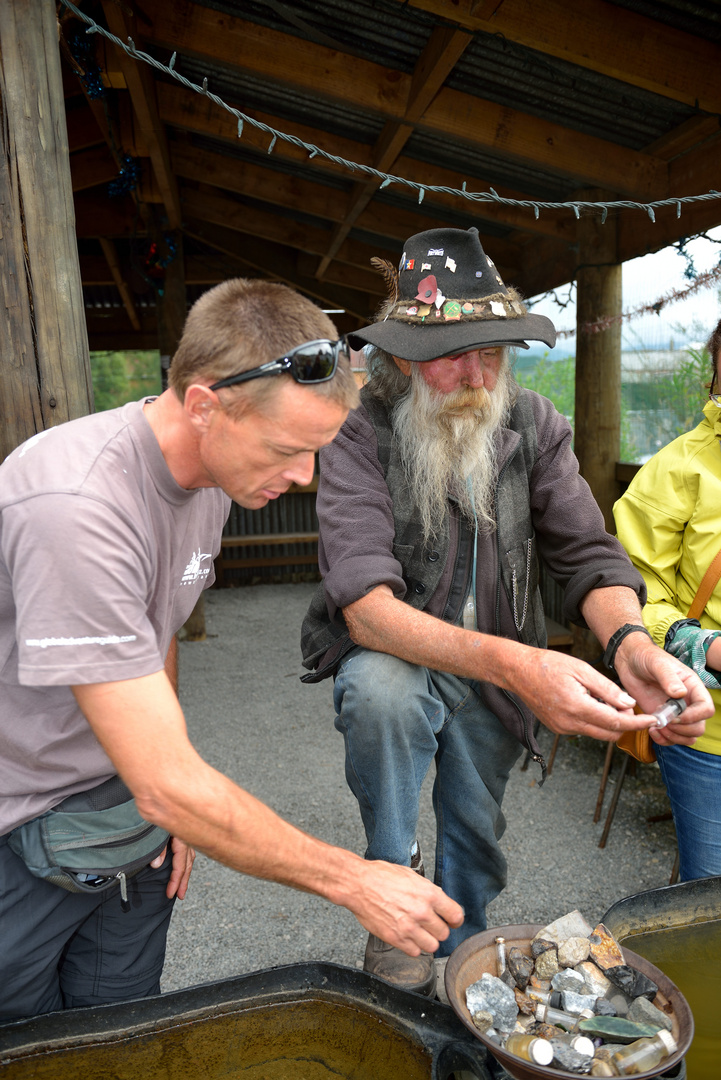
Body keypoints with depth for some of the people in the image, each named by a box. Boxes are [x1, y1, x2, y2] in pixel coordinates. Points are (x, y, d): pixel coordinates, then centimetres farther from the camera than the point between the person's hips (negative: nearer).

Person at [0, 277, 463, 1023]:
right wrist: (353, 883, -22)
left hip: (116, 808, 6)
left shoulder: (213, 475, -5)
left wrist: (170, 807, 4)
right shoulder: (75, 506, -33)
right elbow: (168, 786, -31)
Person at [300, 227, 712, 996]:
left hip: (494, 676, 4)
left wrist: (629, 640, -38)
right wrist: (510, 662, -51)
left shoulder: (533, 426, -11)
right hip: (394, 657, -3)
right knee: (382, 688, -38)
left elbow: (587, 554, -15)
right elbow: (364, 601, -36)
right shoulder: (360, 437, -24)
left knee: (476, 838, 18)